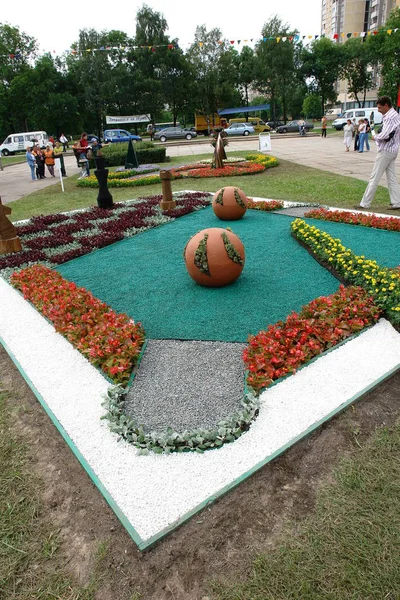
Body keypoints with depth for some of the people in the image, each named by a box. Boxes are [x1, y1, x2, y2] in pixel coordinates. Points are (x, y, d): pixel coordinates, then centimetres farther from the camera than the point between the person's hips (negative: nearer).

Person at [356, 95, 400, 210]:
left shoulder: (390, 117, -17)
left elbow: (384, 136, -24)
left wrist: (375, 136, -7)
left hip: (385, 151, -10)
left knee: (374, 178, -7)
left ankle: (365, 204, -3)